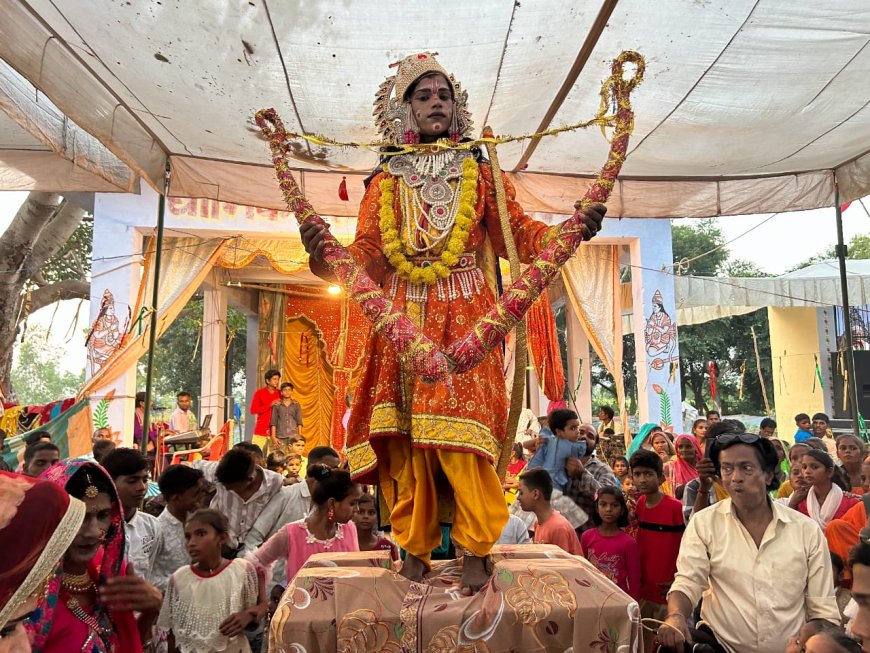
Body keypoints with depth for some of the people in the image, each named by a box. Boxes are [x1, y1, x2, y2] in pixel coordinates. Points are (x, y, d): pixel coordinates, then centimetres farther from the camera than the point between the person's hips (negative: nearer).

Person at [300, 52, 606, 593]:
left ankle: (476, 553, 1)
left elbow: (521, 234, 6)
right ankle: (414, 550, 10)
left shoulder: (480, 174, 14)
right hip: (404, 322, 2)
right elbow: (367, 259, 7)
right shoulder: (385, 183, 15)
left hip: (466, 320, -1)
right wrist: (323, 251, -12)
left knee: (460, 431, -11)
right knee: (405, 438, -1)